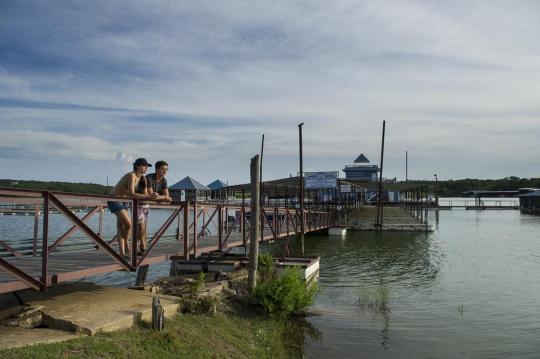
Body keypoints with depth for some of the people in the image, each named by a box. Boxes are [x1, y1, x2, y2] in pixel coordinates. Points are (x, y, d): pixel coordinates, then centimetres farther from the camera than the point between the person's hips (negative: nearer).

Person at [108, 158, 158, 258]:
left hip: (123, 201, 9)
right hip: (114, 200, -9)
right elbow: (131, 194, -32)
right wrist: (148, 196, -38)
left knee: (121, 227, 8)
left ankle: (122, 253, 9)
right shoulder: (131, 176, -22)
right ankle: (126, 244, 6)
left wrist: (150, 197, -5)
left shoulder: (141, 178, 5)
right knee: (128, 224, -16)